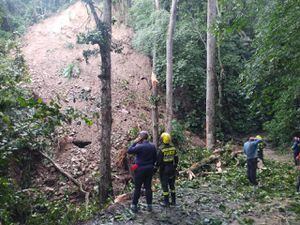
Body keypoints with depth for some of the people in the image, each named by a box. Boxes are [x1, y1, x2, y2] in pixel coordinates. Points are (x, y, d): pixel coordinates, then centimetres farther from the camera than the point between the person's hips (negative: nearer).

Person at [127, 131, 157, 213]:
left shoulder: (139, 146, -19)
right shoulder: (152, 146, 2)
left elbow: (129, 151, -15)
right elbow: (155, 158, 8)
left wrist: (135, 142, -10)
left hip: (140, 169, -5)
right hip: (149, 169, 5)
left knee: (137, 188, 5)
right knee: (148, 187, 12)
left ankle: (134, 205, 14)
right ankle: (149, 206, 17)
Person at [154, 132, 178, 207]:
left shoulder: (161, 149, -17)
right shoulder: (173, 148, 0)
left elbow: (158, 161, -16)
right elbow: (176, 159, 6)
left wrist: (155, 169, -6)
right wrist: (175, 167, 18)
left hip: (163, 169, -5)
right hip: (172, 169, 5)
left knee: (164, 185, 4)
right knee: (172, 184, 16)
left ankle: (166, 202, 9)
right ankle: (173, 200, 21)